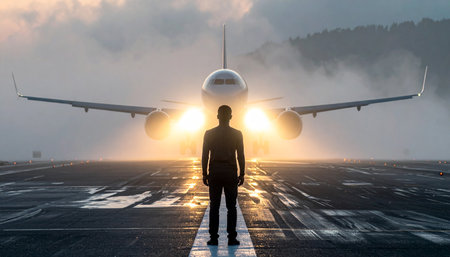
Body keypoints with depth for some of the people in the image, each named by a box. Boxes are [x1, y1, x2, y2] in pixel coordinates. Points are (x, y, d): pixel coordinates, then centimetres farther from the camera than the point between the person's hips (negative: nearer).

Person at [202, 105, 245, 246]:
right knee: (231, 207, 4)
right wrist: (242, 174, 6)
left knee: (214, 207, 4)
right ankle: (232, 238, 2)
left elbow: (205, 156, 0)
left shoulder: (209, 133, -1)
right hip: (230, 173, -1)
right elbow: (241, 156, -2)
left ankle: (214, 238, 2)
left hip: (214, 172, 1)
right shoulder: (237, 134, -3)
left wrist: (204, 174, 7)